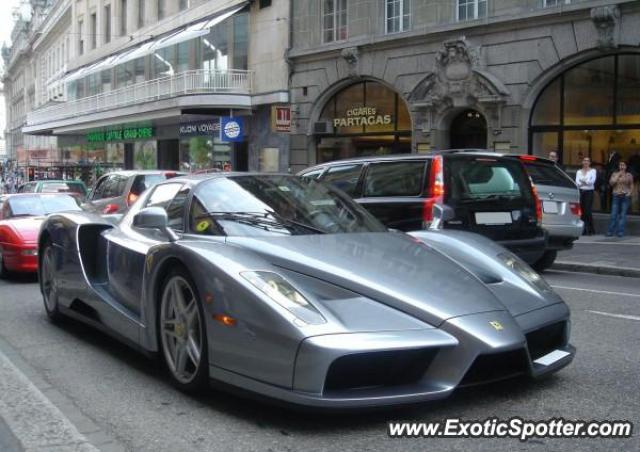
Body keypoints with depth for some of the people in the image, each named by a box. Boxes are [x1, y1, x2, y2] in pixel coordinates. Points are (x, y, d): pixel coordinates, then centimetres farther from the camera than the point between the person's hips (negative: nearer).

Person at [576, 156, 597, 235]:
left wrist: (582, 181, -9)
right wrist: (586, 182, -12)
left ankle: (591, 230, -1)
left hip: (589, 192, -3)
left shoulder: (592, 171, 5)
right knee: (582, 212, -2)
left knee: (588, 211, -9)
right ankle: (584, 229, 5)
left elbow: (592, 181, -9)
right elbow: (577, 182, 1)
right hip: (581, 192, 3)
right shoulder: (579, 171, 14)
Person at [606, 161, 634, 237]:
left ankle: (620, 231, 2)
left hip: (625, 196, 0)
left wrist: (629, 192, -5)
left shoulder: (629, 175, 8)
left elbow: (631, 185, 11)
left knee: (623, 214, -1)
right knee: (614, 214, -3)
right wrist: (618, 175, -8)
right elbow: (611, 183, -5)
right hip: (616, 196, 0)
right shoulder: (615, 174, 8)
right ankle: (610, 231, 3)